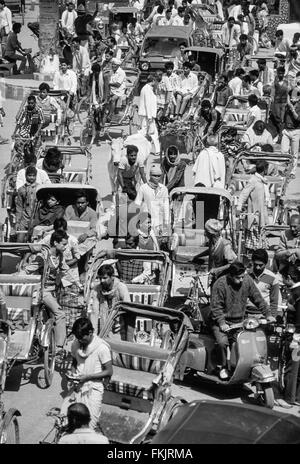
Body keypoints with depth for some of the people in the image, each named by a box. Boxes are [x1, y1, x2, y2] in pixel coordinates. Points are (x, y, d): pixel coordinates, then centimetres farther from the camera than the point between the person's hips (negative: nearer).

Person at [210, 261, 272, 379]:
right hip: (222, 321, -4)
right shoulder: (220, 284, -17)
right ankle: (223, 367, -3)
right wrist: (221, 323, -25)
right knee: (222, 342, -25)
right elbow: (215, 306, -16)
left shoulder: (247, 281, -3)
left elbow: (258, 299, 7)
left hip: (239, 321, 4)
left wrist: (267, 314, 3)